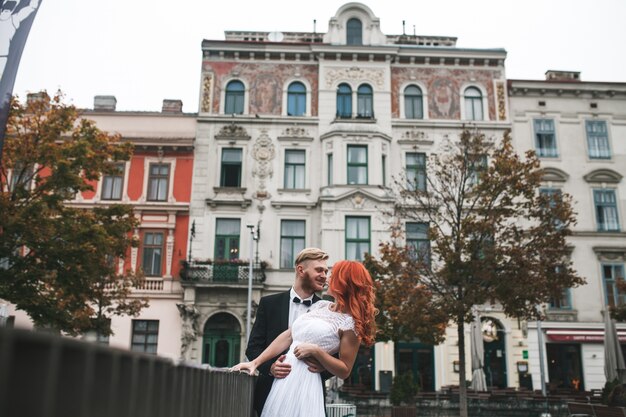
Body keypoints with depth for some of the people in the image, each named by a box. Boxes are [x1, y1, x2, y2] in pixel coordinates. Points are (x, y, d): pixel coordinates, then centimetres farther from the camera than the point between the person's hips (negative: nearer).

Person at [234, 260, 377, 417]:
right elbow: (288, 336, 8)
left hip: (305, 383, -6)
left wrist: (315, 351, -17)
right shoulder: (320, 305, 11)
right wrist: (255, 363, 4)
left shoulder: (350, 323, -9)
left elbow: (345, 371, -8)